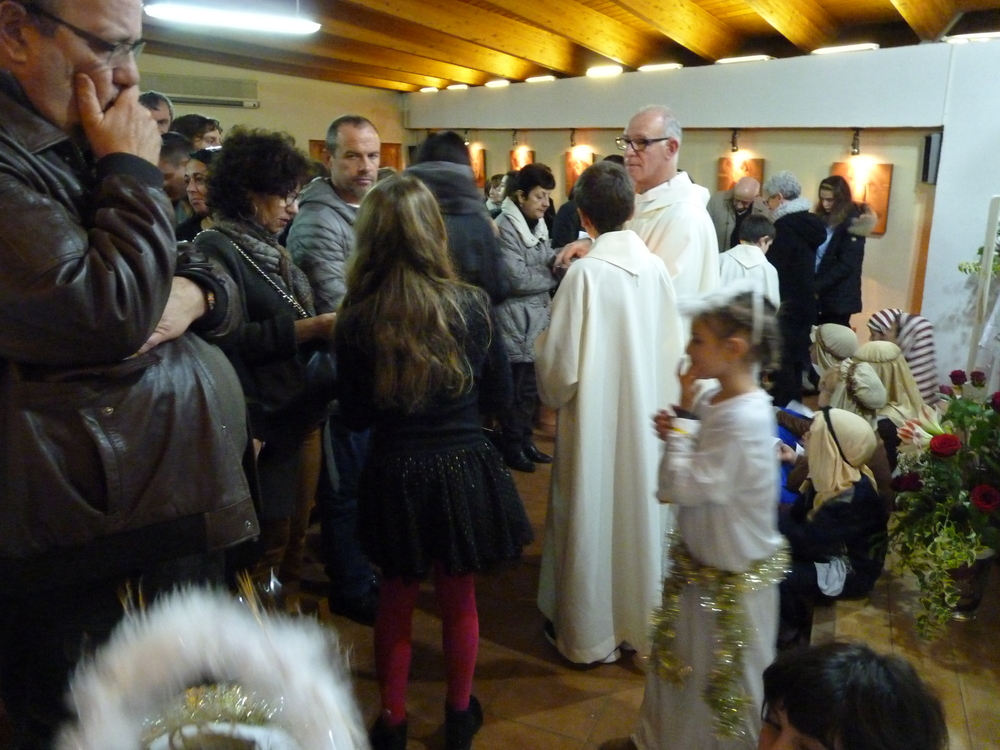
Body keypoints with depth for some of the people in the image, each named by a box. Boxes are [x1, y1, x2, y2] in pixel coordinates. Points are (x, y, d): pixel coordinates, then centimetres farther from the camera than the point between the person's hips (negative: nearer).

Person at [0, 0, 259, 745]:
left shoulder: (87, 153, 12)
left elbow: (216, 274, 16)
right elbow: (108, 315, -28)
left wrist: (196, 295, -7)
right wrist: (135, 173, -15)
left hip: (181, 504, 9)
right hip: (85, 544, -8)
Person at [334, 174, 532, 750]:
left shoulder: (357, 320, -13)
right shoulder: (470, 305, -12)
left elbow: (356, 416, -3)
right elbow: (499, 393, 0)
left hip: (395, 477, 0)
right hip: (465, 470, 0)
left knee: (396, 601, 21)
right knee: (460, 600, 19)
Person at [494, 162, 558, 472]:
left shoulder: (537, 225, 12)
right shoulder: (504, 227, -15)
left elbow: (546, 262, 13)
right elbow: (518, 279, -21)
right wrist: (556, 275, -10)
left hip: (537, 320, 8)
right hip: (515, 323, -8)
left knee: (531, 388, 16)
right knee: (515, 390, 4)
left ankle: (525, 441, 29)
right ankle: (511, 448, 18)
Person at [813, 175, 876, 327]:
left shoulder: (853, 223, -10)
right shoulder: (824, 219, 10)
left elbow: (846, 265, -16)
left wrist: (818, 288, -18)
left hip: (839, 297, -6)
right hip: (818, 294, 6)